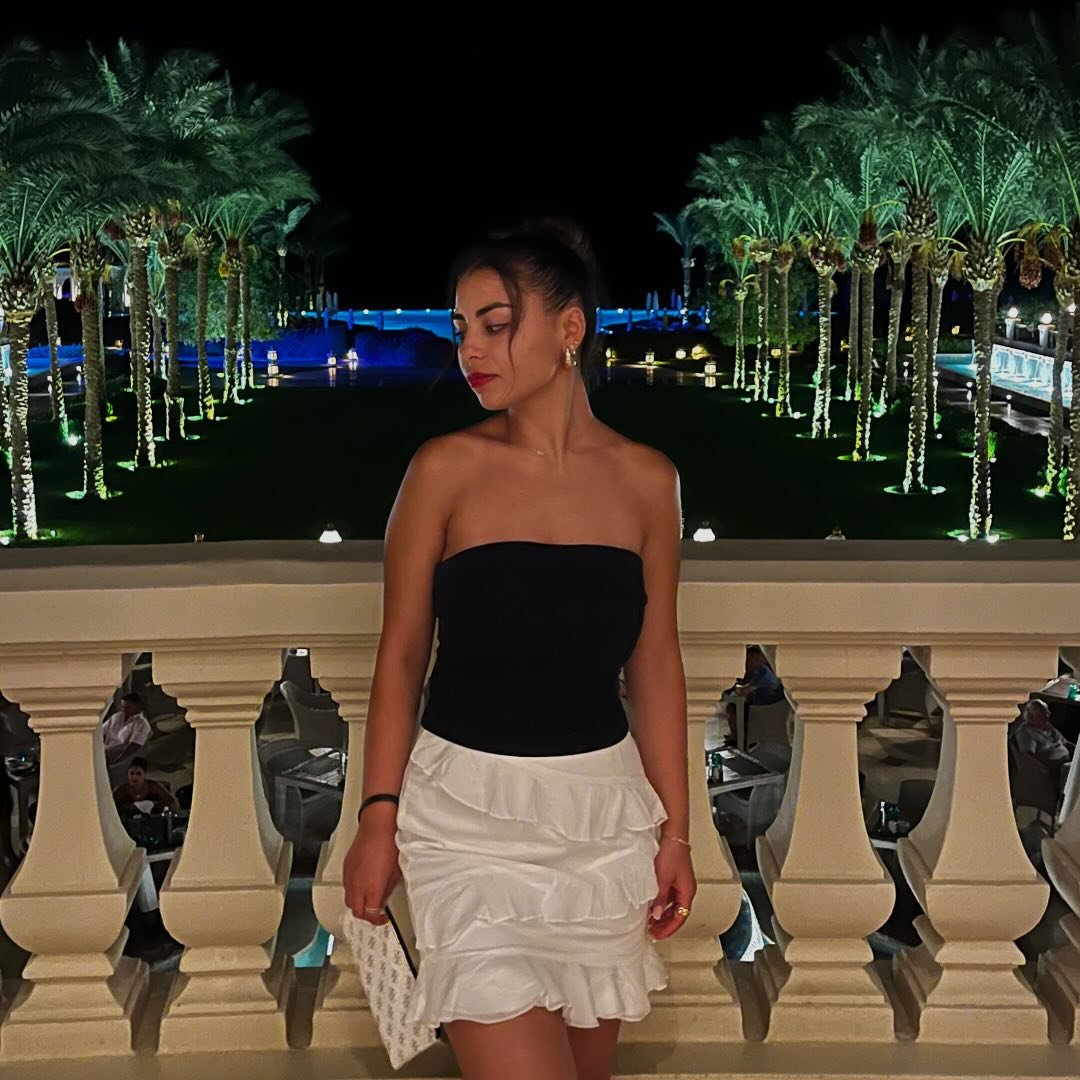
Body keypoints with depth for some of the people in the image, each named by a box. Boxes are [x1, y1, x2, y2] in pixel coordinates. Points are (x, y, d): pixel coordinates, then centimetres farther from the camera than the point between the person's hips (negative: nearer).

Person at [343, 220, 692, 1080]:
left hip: (604, 811, 3)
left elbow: (655, 662, 7)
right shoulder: (447, 469, -6)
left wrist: (675, 827, 6)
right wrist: (379, 816, -4)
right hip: (467, 811, -3)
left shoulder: (645, 479, 1)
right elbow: (402, 653, 0)